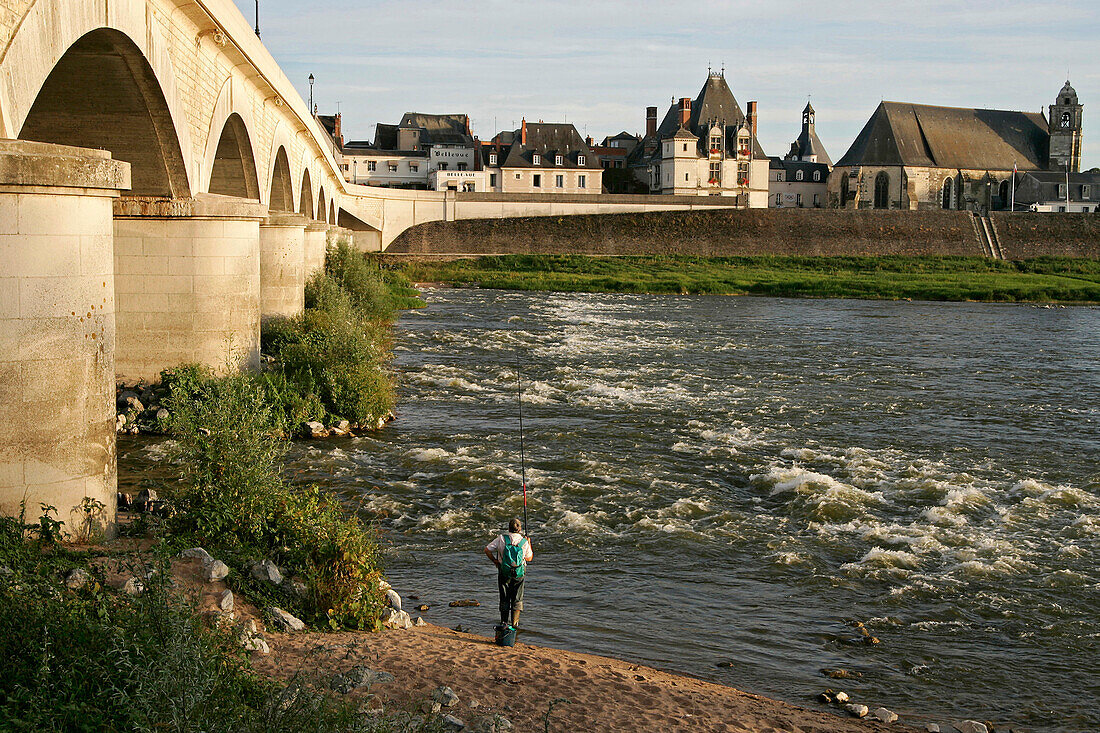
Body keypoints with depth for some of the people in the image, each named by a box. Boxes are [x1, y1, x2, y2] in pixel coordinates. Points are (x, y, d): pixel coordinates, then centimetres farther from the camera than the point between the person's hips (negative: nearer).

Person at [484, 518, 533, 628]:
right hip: (519, 574, 0)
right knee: (517, 599, 11)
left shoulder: (501, 538, -9)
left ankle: (504, 621, 17)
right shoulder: (524, 542, -8)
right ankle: (515, 622, 8)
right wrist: (529, 544, 17)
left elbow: (487, 550, -8)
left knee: (504, 599, 13)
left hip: (504, 573, 0)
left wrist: (495, 561, 6)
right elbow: (529, 558, 6)